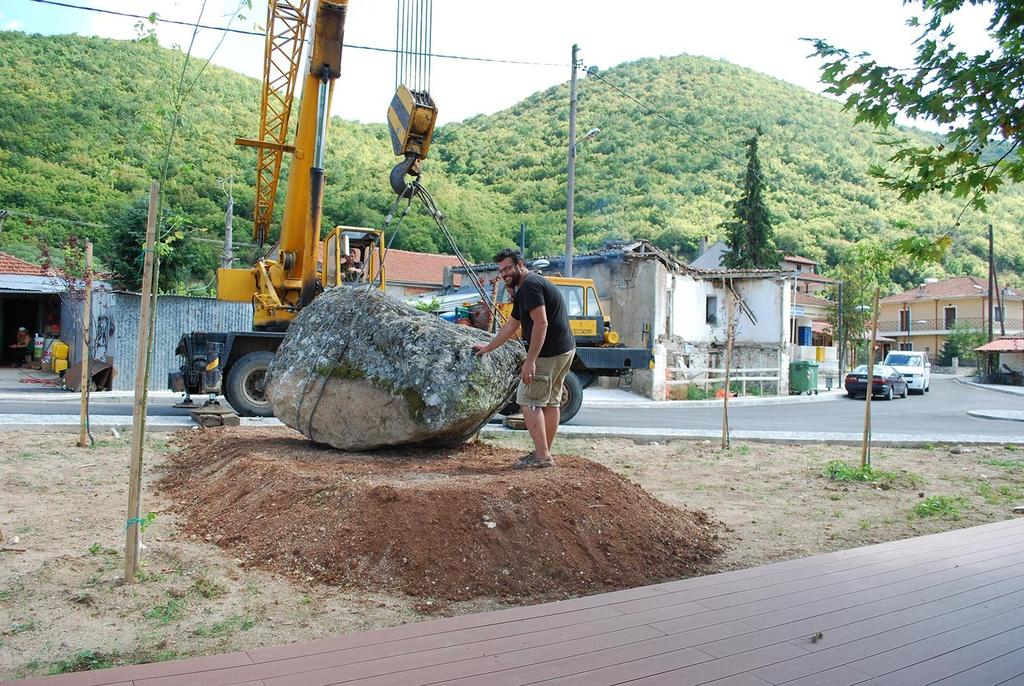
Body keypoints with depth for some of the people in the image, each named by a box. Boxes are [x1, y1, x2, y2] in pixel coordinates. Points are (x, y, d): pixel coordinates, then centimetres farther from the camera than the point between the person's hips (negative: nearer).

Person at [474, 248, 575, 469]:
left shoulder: (530, 285, -14)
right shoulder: (522, 290, 18)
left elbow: (541, 323, -23)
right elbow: (511, 325, 27)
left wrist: (530, 361, -25)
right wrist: (488, 347, 33)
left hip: (549, 352, -10)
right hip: (565, 350, 10)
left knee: (529, 400, -4)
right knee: (551, 401, 14)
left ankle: (542, 455, -4)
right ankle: (544, 452, 23)